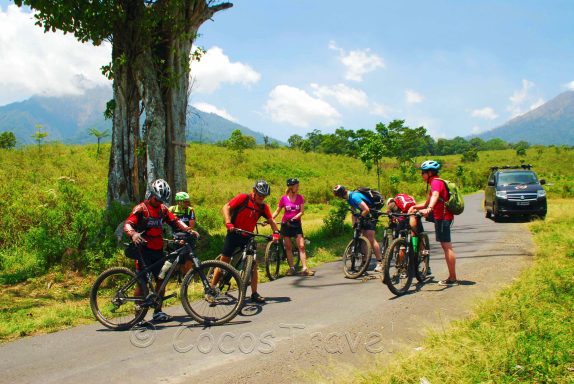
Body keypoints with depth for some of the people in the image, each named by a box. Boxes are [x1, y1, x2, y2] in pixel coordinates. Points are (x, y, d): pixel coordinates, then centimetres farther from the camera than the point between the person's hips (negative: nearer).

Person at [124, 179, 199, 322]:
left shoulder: (162, 209, 12)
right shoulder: (140, 208, -7)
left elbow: (175, 221, 9)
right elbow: (127, 224, -18)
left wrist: (189, 230, -7)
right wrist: (133, 234, -39)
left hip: (158, 251, 6)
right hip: (144, 250, -6)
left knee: (161, 279, 7)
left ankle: (158, 312, 17)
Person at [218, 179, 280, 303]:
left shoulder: (263, 207, 3)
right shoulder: (243, 198, -9)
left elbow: (271, 221, 1)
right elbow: (226, 207, -13)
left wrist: (276, 232, -19)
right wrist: (228, 223, -27)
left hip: (247, 237, 4)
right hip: (234, 234, -4)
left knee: (253, 263, -2)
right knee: (224, 261, -4)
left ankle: (254, 294, 5)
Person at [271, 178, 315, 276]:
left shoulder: (300, 197, -2)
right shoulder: (283, 198, -4)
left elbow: (302, 211, -6)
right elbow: (277, 211, 1)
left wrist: (294, 217, -22)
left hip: (296, 224, 0)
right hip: (285, 224, 0)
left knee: (301, 246, -8)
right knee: (288, 247, 3)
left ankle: (305, 268, -8)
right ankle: (291, 268, 11)